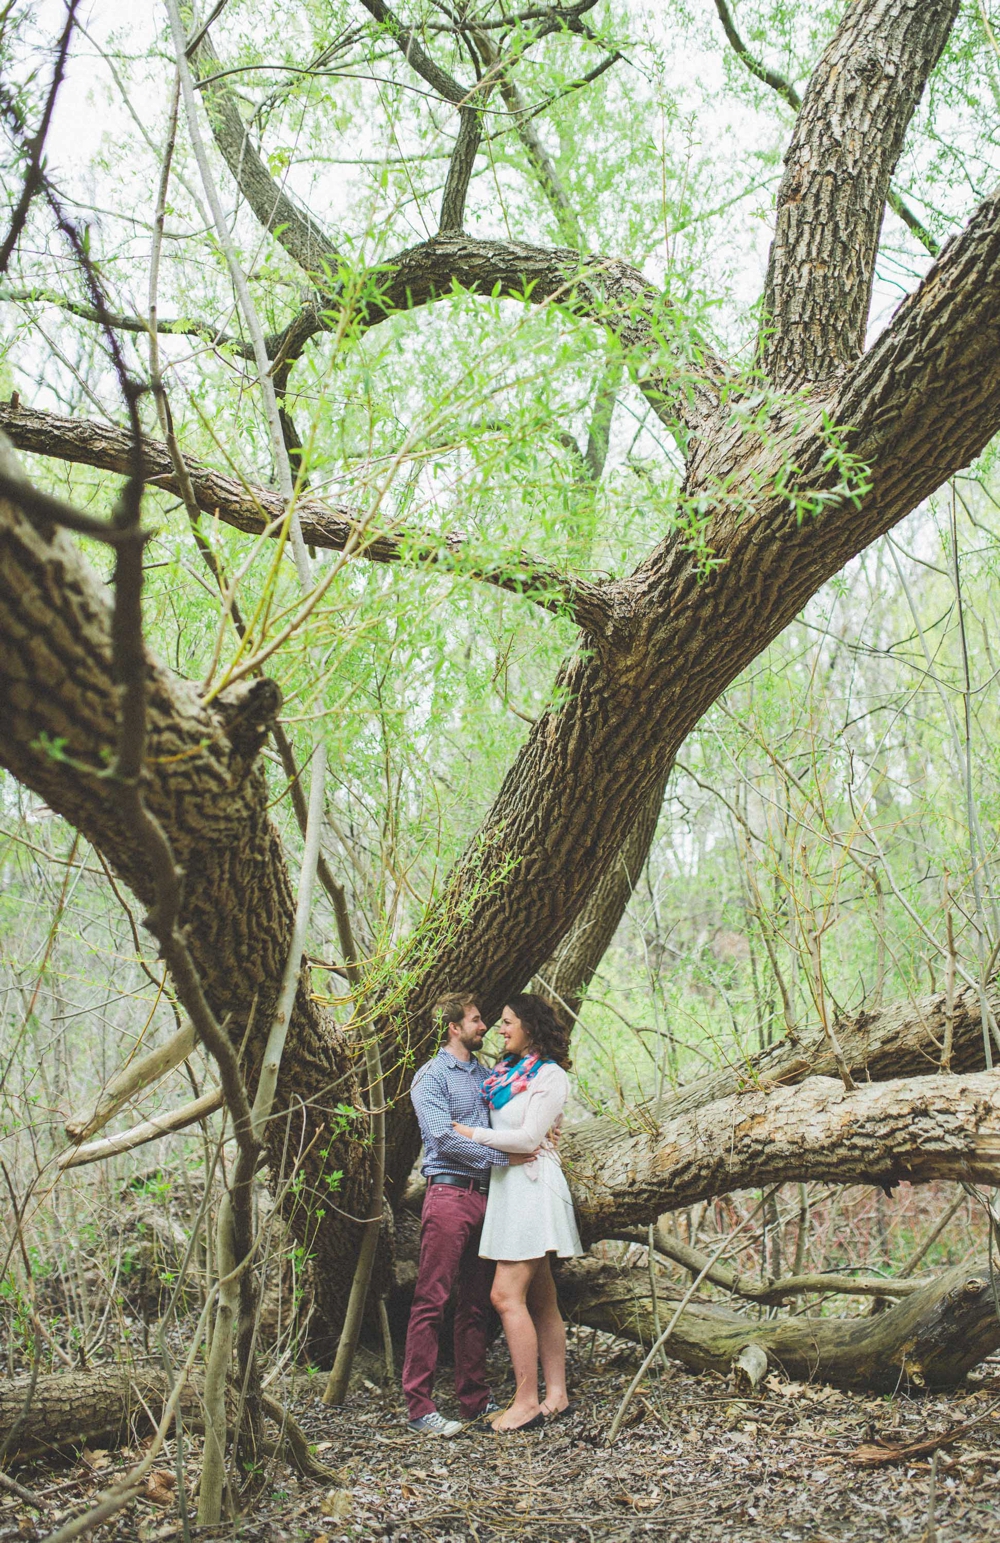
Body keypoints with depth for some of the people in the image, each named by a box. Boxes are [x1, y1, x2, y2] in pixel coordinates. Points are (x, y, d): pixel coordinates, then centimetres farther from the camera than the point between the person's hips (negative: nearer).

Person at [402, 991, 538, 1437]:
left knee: (476, 1303, 12)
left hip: (486, 1196, 7)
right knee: (431, 1301, -6)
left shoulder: (486, 1074, 19)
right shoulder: (431, 1076, -4)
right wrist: (504, 1155, -16)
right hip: (450, 1194, -7)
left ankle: (474, 1397, 19)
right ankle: (419, 1405, -2)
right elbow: (444, 1138, -15)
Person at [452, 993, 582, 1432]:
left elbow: (528, 1138, -16)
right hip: (508, 1184, 9)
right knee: (540, 1298, 11)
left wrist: (472, 1134, -10)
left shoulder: (550, 1076, -10)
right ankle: (556, 1394, 17)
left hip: (532, 1185, -9)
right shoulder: (506, 1070, 15)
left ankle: (526, 1402, -5)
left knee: (507, 1296, -11)